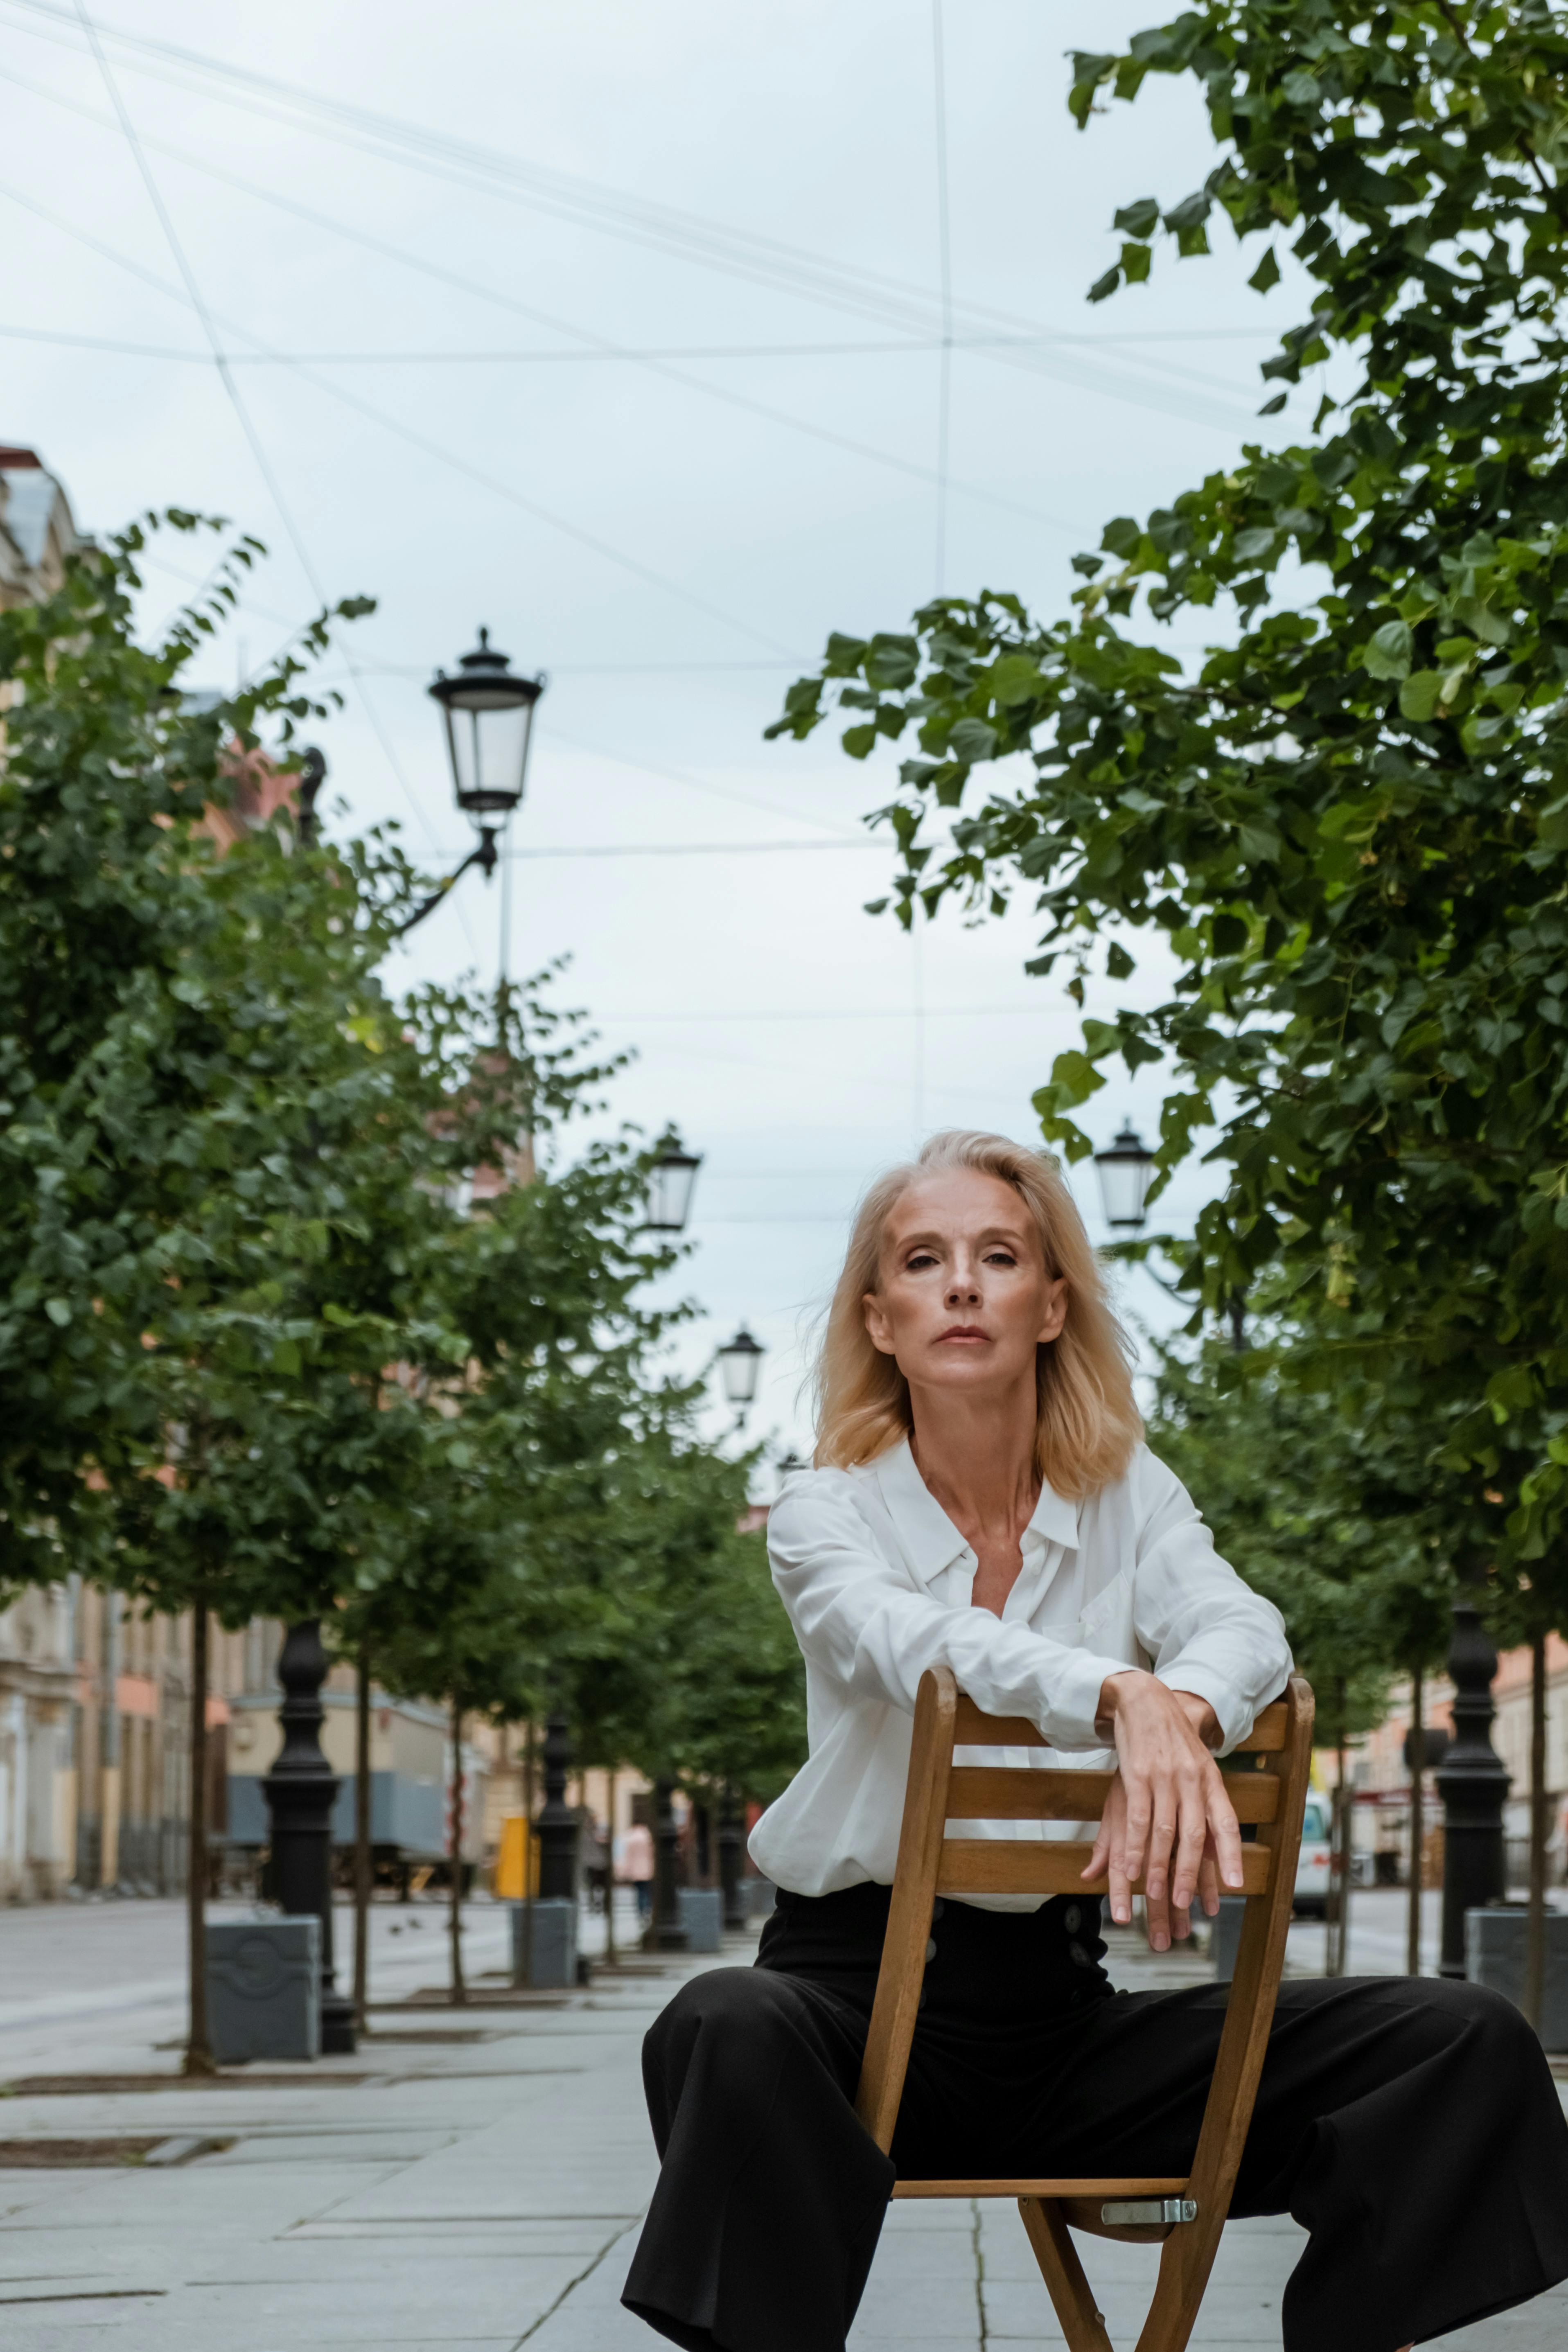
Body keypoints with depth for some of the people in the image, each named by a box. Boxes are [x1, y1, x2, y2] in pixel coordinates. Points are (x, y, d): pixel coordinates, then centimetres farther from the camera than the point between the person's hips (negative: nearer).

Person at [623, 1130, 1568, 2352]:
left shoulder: (1130, 1497, 8)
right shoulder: (826, 1515, -1)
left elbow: (1243, 1630, -13)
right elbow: (918, 1646, -23)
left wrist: (1179, 1718, -38)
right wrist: (1122, 1699, -44)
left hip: (1056, 2004, 3)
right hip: (864, 1973, -3)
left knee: (1465, 2045, -13)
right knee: (727, 2030, -39)